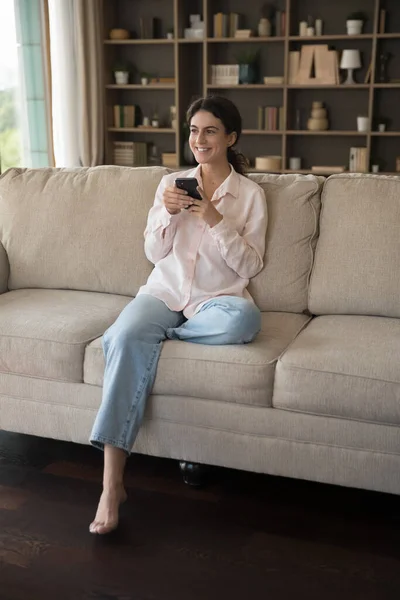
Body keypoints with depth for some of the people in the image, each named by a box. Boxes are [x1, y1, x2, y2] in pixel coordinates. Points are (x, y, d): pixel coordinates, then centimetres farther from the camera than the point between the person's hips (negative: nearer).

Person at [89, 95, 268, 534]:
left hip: (217, 299, -1)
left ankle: (155, 335, -11)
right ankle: (112, 483, -36)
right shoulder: (171, 183, 11)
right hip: (164, 293, 1)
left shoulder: (250, 194, 4)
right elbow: (154, 253, 8)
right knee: (127, 337, -33)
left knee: (245, 318, -38)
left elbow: (250, 267, -2)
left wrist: (216, 221, -15)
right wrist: (167, 214, -11)